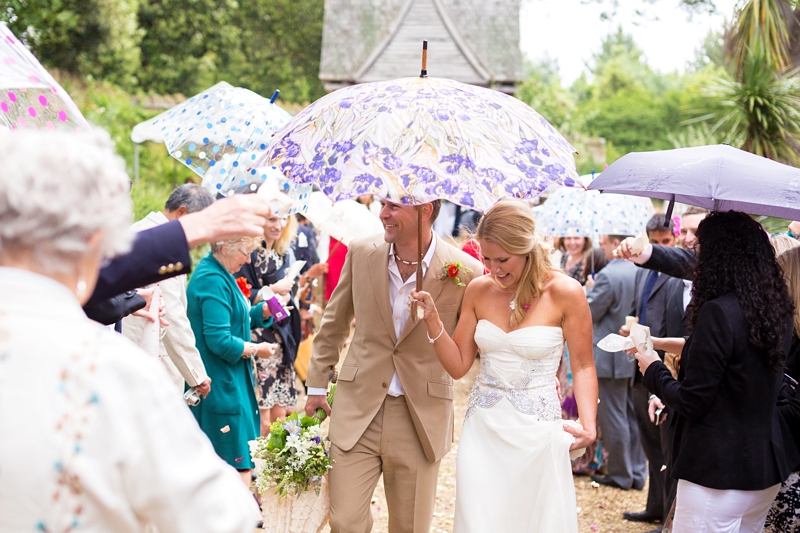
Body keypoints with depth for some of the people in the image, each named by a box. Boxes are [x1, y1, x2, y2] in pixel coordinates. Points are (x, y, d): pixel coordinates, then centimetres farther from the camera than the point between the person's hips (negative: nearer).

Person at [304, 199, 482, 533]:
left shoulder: (465, 272, -12)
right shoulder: (361, 252, -3)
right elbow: (334, 322, 10)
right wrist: (317, 384, 13)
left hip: (421, 419, -1)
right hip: (357, 408, 1)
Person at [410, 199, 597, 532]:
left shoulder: (564, 293, -8)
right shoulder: (478, 290, 3)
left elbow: (583, 366, -2)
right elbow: (458, 366, 6)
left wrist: (588, 426, -16)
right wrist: (433, 320, -8)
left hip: (536, 433, -3)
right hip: (483, 430, 3)